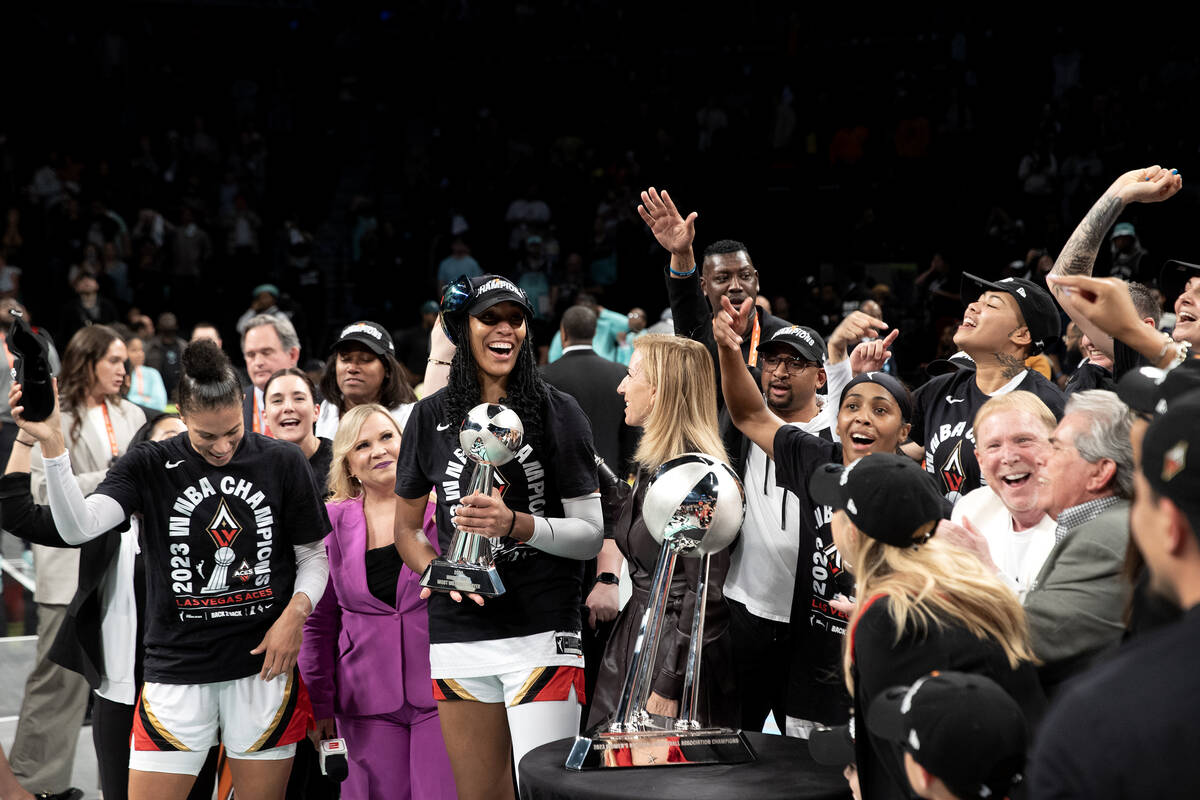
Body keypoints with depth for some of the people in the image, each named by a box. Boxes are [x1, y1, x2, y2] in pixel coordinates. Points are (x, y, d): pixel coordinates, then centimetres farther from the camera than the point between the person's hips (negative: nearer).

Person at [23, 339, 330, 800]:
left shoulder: (282, 464, 1)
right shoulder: (149, 467, -1)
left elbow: (312, 555, 10)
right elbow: (77, 528, -15)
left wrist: (296, 610, -9)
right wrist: (51, 445, -27)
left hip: (263, 662, 0)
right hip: (177, 670, 0)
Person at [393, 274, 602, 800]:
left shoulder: (557, 412, 1)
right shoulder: (433, 417, 8)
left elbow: (592, 534, -2)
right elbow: (406, 528, 16)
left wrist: (515, 524, -19)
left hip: (542, 634, -3)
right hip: (459, 634, 3)